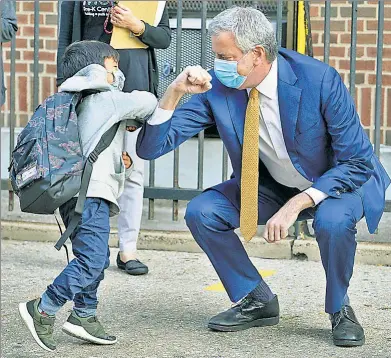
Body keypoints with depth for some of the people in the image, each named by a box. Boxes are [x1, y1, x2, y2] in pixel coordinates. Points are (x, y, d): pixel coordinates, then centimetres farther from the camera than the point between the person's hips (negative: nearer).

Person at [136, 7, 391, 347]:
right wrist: (174, 93, -34)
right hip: (271, 186, 5)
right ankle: (257, 300, 6)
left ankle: (340, 308, -7)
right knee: (201, 212, -15)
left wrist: (297, 203, -32)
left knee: (333, 220, -37)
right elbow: (150, 147, -18)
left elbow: (358, 162, -23)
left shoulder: (320, 80, -28)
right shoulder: (217, 88, -18)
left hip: (338, 180, -4)